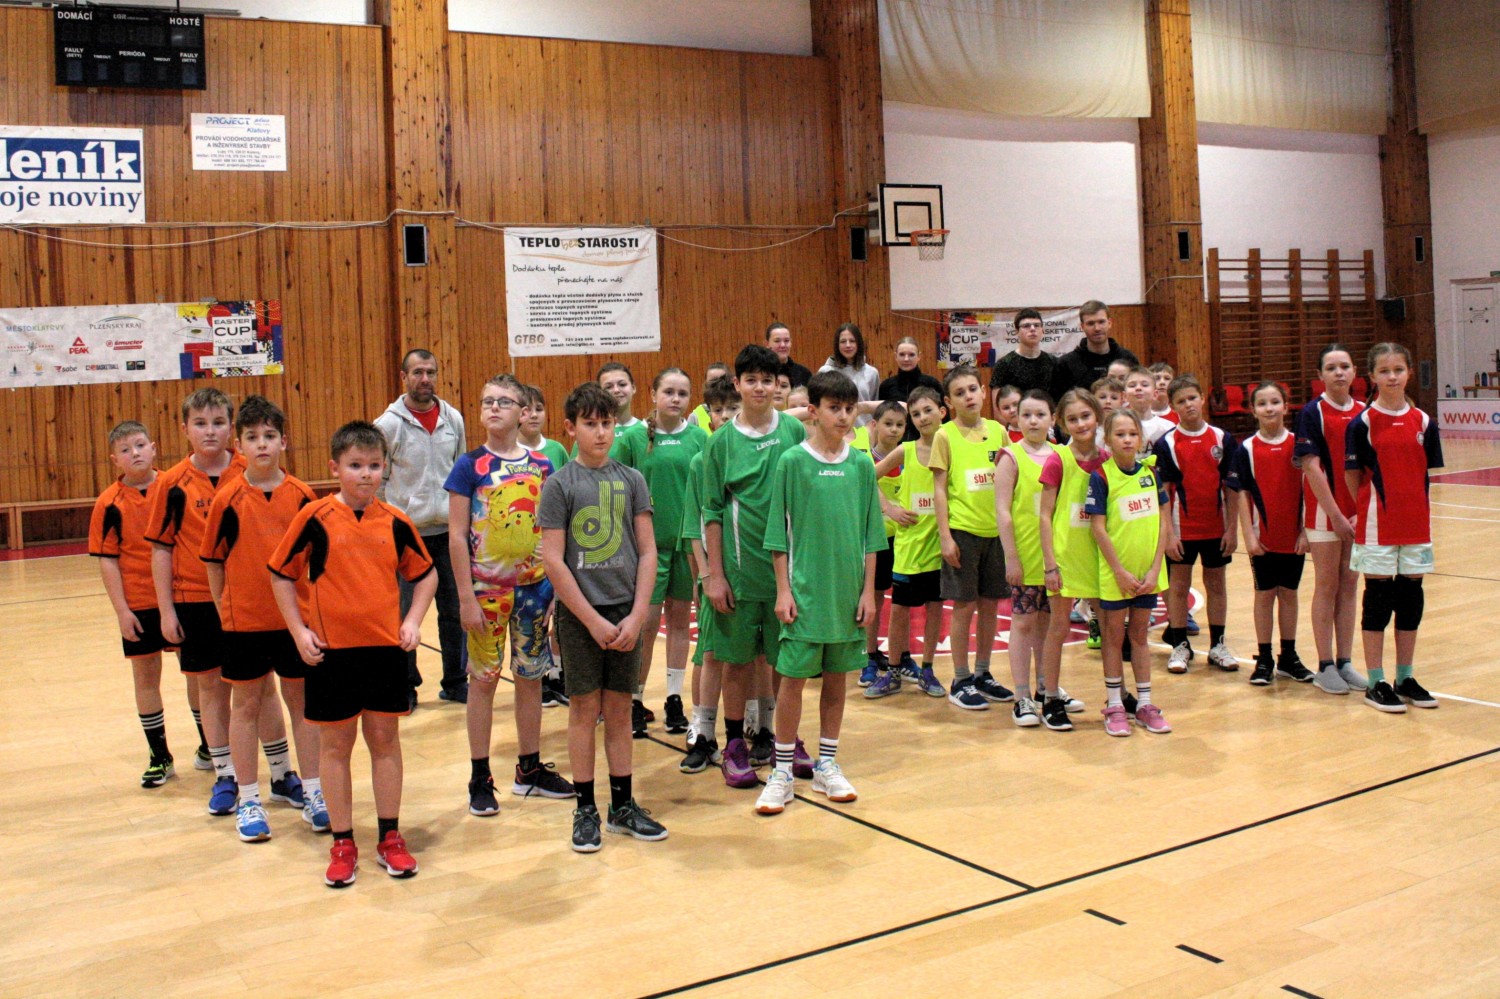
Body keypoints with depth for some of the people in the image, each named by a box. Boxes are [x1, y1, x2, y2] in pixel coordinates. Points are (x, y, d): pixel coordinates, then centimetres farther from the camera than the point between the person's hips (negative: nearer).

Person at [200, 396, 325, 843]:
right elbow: (213, 560, 2)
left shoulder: (301, 495, -3)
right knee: (246, 705, 9)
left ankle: (309, 789, 22)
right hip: (244, 619, -1)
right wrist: (222, 609, 3)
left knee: (302, 701, 10)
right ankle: (249, 799, 20)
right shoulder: (228, 500, -6)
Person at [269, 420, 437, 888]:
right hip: (331, 650, -2)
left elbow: (425, 573, 13)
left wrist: (412, 621, 1)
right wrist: (299, 631, -6)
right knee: (335, 744, 7)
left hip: (386, 647, 2)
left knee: (385, 739, 9)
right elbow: (281, 573, 0)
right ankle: (342, 844, 18)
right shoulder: (315, 518, -7)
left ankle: (389, 837, 21)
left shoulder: (395, 521, 1)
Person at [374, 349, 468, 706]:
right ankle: (406, 684, 20)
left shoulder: (453, 419, 4)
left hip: (448, 531, 3)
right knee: (404, 613, 6)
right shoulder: (388, 425, -7)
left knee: (454, 609, 10)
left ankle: (456, 682, 23)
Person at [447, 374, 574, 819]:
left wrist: (558, 586, 5)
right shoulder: (470, 466, -5)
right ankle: (480, 779, 15)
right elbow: (457, 535, -6)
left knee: (530, 677, 12)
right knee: (483, 679, 4)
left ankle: (530, 769, 26)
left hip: (535, 584, 3)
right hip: (487, 586, -3)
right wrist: (466, 596, -11)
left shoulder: (542, 466, 4)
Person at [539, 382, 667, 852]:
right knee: (584, 709, 4)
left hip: (626, 611, 3)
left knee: (619, 710, 10)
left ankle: (623, 805, 20)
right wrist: (594, 621, -11)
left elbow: (648, 551, 3)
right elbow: (553, 561, -8)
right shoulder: (559, 485, -4)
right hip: (579, 614, -2)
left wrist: (636, 615, -7)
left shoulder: (631, 480, 4)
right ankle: (586, 810, 15)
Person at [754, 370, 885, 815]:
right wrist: (783, 590, -8)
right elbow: (779, 533, -4)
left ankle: (827, 765, 24)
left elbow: (870, 534, 7)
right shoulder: (793, 461, -5)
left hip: (849, 590, 3)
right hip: (805, 589, -3)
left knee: (838, 677, 11)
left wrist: (868, 591, 3)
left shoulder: (861, 465, 4)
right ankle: (783, 774, 10)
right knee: (793, 677, 0)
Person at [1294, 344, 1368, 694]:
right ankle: (1325, 666, 9)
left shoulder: (1364, 412, 6)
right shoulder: (1312, 413, -8)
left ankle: (1345, 662, 17)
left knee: (1349, 585, 9)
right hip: (1324, 511, -4)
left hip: (1357, 513, 4)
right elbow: (1312, 467, -12)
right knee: (1327, 586, 1)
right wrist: (1335, 515, -15)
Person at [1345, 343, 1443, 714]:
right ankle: (1376, 683, 9)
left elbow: (1426, 474, 10)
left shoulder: (1423, 422, 5)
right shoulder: (1363, 423, -6)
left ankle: (1405, 679, 21)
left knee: (1411, 599, 10)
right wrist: (1367, 510, 0)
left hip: (1416, 525, 4)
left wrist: (1414, 506, 3)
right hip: (1377, 527, -4)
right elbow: (1353, 475, -2)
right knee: (1378, 600, 2)